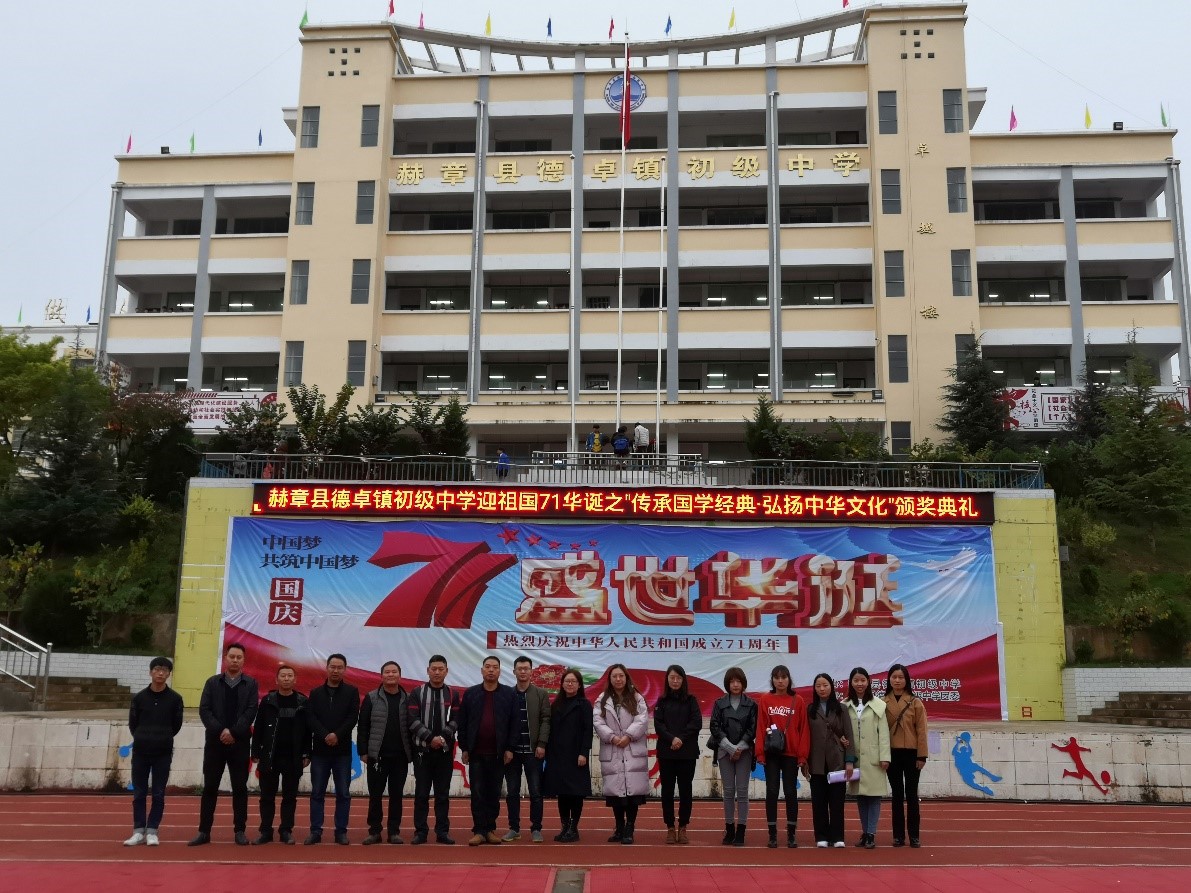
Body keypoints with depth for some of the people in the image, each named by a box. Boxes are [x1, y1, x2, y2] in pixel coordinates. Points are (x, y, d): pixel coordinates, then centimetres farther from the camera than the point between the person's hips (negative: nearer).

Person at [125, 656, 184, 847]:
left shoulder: (175, 698, -1)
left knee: (159, 794, 3)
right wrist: (143, 739, 7)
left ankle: (152, 831, 10)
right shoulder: (139, 697, 1)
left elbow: (176, 725, 7)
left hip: (163, 753, -1)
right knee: (139, 793, 5)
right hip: (140, 752, 1)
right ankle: (139, 831, 12)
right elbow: (132, 724, 9)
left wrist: (162, 739, 9)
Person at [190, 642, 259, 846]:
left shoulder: (250, 684, 5)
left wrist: (233, 732, -14)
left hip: (240, 743, -1)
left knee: (240, 788, 3)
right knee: (210, 787, 4)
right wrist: (220, 731, -14)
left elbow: (251, 712, -4)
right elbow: (204, 710, -1)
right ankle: (204, 831, 9)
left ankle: (240, 831, 8)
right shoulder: (212, 682, 8)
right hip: (215, 741, 1)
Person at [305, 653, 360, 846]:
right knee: (317, 792, 3)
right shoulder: (316, 693, 9)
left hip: (343, 750, -1)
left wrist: (337, 735, -17)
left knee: (343, 793, 2)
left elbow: (353, 717, -4)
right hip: (319, 749, 1)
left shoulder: (352, 692, 4)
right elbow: (310, 718, -1)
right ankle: (315, 831, 8)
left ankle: (341, 832, 8)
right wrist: (325, 736, -15)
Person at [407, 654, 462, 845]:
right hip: (422, 750, -1)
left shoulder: (453, 695, 7)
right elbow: (413, 720, -7)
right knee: (421, 793, 1)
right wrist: (430, 738, -16)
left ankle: (442, 831, 10)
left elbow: (455, 721, 0)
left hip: (445, 750, 1)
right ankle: (421, 831, 8)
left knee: (443, 793, 5)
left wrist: (443, 737, -15)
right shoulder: (417, 693, 2)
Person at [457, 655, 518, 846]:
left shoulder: (508, 694, 2)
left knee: (494, 793, 7)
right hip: (476, 752, 0)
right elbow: (462, 723, 5)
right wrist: (464, 748, 0)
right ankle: (479, 831, 3)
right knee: (477, 793, 0)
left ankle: (490, 829, 15)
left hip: (498, 753, 0)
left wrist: (509, 748, -5)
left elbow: (514, 723, 0)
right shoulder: (470, 694, 5)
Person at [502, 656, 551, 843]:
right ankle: (514, 828, 14)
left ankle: (536, 829, 9)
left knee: (535, 792, 1)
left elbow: (546, 720, -2)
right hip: (512, 750, 1)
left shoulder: (541, 694, 3)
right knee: (512, 792, 6)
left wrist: (541, 744, -11)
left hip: (533, 750, -1)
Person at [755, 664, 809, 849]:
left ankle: (791, 834, 13)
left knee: (790, 792, 5)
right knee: (772, 791, 3)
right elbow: (760, 727, 1)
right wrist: (760, 752, -5)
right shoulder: (765, 700, 1)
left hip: (791, 753, 0)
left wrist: (803, 755, -3)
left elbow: (803, 729, 1)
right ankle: (772, 834, 9)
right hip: (771, 754, 0)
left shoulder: (798, 701, 1)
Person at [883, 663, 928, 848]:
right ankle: (898, 835, 13)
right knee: (897, 795, 8)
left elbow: (921, 730, -3)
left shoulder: (915, 702, -1)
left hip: (911, 753, -1)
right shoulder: (884, 703, 3)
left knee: (911, 794, 4)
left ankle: (914, 835, 10)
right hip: (892, 753, 2)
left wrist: (922, 755, -7)